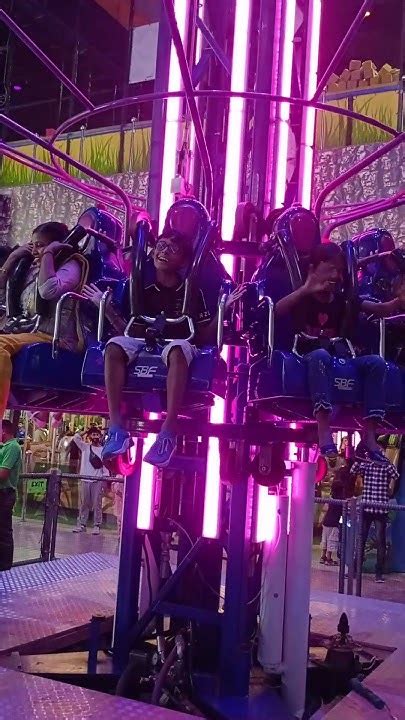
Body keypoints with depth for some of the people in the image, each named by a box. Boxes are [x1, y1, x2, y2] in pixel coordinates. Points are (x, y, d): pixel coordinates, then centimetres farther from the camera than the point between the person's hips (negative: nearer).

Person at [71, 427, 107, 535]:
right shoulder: (85, 447, 8)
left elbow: (106, 465, 2)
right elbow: (76, 438, -4)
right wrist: (86, 431, 2)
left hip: (98, 480, -2)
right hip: (85, 479, 2)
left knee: (97, 504, -1)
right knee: (83, 503, 6)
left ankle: (97, 526, 3)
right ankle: (82, 524, 12)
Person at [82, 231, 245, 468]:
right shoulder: (144, 289, 12)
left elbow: (204, 337, 2)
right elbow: (130, 331, 12)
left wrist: (222, 310, -9)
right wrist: (107, 308, 6)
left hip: (178, 344, -3)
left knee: (179, 348, -40)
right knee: (115, 346, -29)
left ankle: (168, 434, -43)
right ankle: (117, 429, -33)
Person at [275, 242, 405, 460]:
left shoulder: (345, 301, 12)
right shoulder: (302, 299, 3)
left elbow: (381, 309, 2)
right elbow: (275, 311, -16)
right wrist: (305, 289, -22)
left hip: (340, 361, 4)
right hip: (308, 359, -4)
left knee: (376, 362, -21)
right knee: (321, 355, -38)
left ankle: (369, 436, -26)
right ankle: (324, 431, -46)